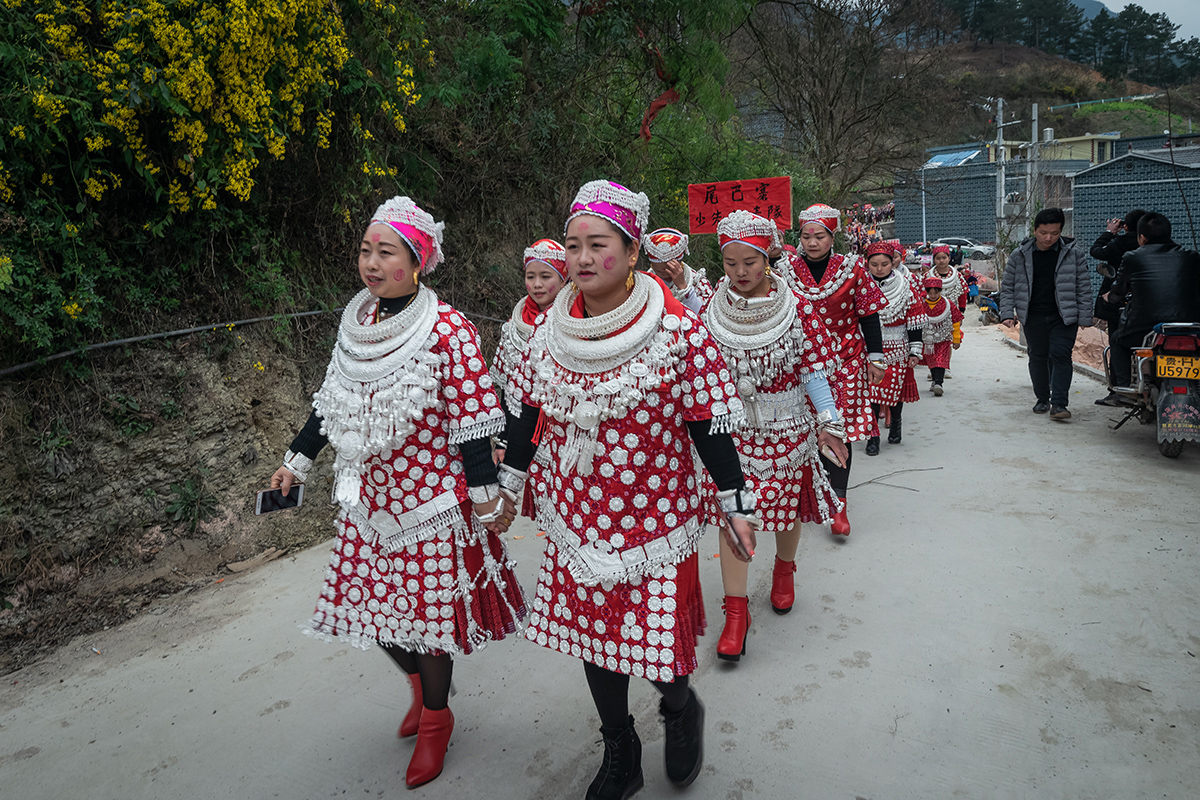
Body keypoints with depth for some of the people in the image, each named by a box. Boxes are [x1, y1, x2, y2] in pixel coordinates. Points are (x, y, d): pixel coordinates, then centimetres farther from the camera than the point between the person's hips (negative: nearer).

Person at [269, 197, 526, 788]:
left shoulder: (447, 331, -15)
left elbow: (470, 423, -15)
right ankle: (418, 680, 44)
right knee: (374, 604, 14)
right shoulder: (356, 323, 4)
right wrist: (297, 461, 16)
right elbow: (330, 403, 14)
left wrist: (487, 499, -14)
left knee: (429, 607, 5)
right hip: (369, 497, 6)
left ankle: (435, 718, 31)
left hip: (433, 497, -6)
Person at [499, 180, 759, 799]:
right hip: (577, 517, 5)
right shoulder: (550, 329, 0)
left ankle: (680, 708, 39)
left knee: (660, 633, 0)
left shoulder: (677, 330, -14)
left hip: (655, 516, -4)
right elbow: (529, 413, 10)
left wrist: (736, 503, -7)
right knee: (591, 631, 14)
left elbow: (709, 425, -10)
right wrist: (509, 483, 16)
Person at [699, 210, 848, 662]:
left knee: (789, 504, 14)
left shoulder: (795, 308, -7)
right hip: (729, 426, 0)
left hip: (786, 425, 0)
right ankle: (736, 609, 6)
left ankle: (784, 570, 44)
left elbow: (812, 370, -3)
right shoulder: (712, 310, -3)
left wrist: (828, 422, -7)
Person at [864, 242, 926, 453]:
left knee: (896, 387, 9)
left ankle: (895, 424, 34)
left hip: (897, 348, 0)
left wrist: (915, 351, -2)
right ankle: (873, 436, 1)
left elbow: (914, 321, 1)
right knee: (870, 390, -6)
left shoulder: (906, 287, -2)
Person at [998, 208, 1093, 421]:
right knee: (1038, 358, 9)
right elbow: (1007, 287, 9)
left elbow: (1083, 287, 4)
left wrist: (1084, 317, 0)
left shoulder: (1074, 253, 1)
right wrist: (1007, 313, -2)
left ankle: (1059, 403, -10)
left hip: (1064, 317, -2)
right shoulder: (1020, 256, 3)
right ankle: (1042, 399, 24)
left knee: (1060, 355, -11)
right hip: (1033, 317, 2)